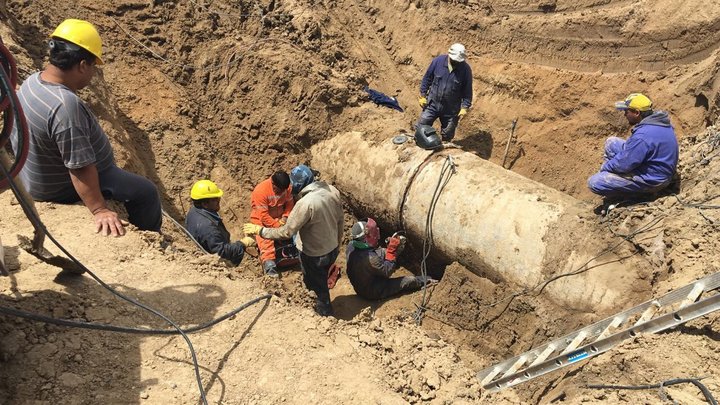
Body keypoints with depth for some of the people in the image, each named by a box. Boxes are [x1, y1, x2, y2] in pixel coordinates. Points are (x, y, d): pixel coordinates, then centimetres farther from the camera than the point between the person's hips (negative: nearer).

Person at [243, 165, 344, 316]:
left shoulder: (305, 203, -32)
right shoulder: (332, 190, -11)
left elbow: (286, 232, -26)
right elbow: (339, 220, 1)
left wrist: (259, 230, -15)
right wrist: (337, 242, 17)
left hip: (314, 254, -7)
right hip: (332, 249, 7)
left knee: (318, 286, 19)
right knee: (322, 280, 31)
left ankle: (325, 313, 42)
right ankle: (324, 308, 54)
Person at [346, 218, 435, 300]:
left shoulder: (351, 246, -15)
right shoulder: (370, 258, -40)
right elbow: (387, 272, -22)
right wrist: (392, 251, -18)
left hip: (359, 287, 7)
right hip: (373, 293, -7)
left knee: (382, 253, 9)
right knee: (410, 281, 5)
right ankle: (425, 280, 34)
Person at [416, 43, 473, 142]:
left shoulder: (466, 69, -13)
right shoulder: (438, 61, -11)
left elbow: (467, 90, -5)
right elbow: (427, 78, 0)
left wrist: (465, 107, -12)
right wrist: (422, 95, -1)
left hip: (451, 109, -1)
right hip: (432, 104, 1)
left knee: (447, 136, 12)